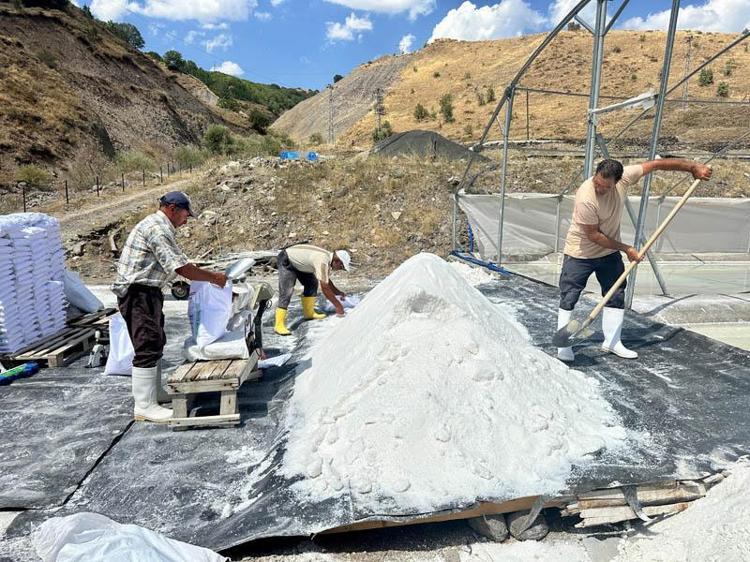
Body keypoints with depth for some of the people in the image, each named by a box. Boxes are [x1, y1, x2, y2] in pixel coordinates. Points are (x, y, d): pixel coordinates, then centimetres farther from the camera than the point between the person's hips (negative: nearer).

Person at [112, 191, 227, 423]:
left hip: (148, 293, 11)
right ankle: (144, 406, -1)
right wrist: (213, 278, -11)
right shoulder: (157, 228, -17)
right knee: (148, 347, -8)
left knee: (156, 343, 16)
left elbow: (176, 264, 18)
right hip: (138, 293, -11)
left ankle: (154, 393, 26)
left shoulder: (159, 227, 16)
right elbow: (181, 267, -22)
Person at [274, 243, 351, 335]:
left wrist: (339, 293, 4)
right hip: (286, 261, -10)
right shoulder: (322, 261, -32)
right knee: (286, 292, -17)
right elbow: (325, 288, -31)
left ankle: (309, 313, 17)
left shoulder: (328, 257, -3)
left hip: (297, 261, 10)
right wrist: (338, 305, -24)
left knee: (312, 283, 10)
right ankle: (279, 325, -17)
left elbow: (327, 281, 13)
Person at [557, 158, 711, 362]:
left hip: (609, 251, 6)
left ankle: (612, 342, 21)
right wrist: (626, 249, -15)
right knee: (569, 297, -5)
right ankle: (563, 345, 4)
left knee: (616, 295, 9)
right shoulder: (585, 199, -32)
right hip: (580, 253, -6)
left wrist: (694, 167, 2)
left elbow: (656, 164, -4)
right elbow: (594, 235, -23)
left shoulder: (623, 178, -18)